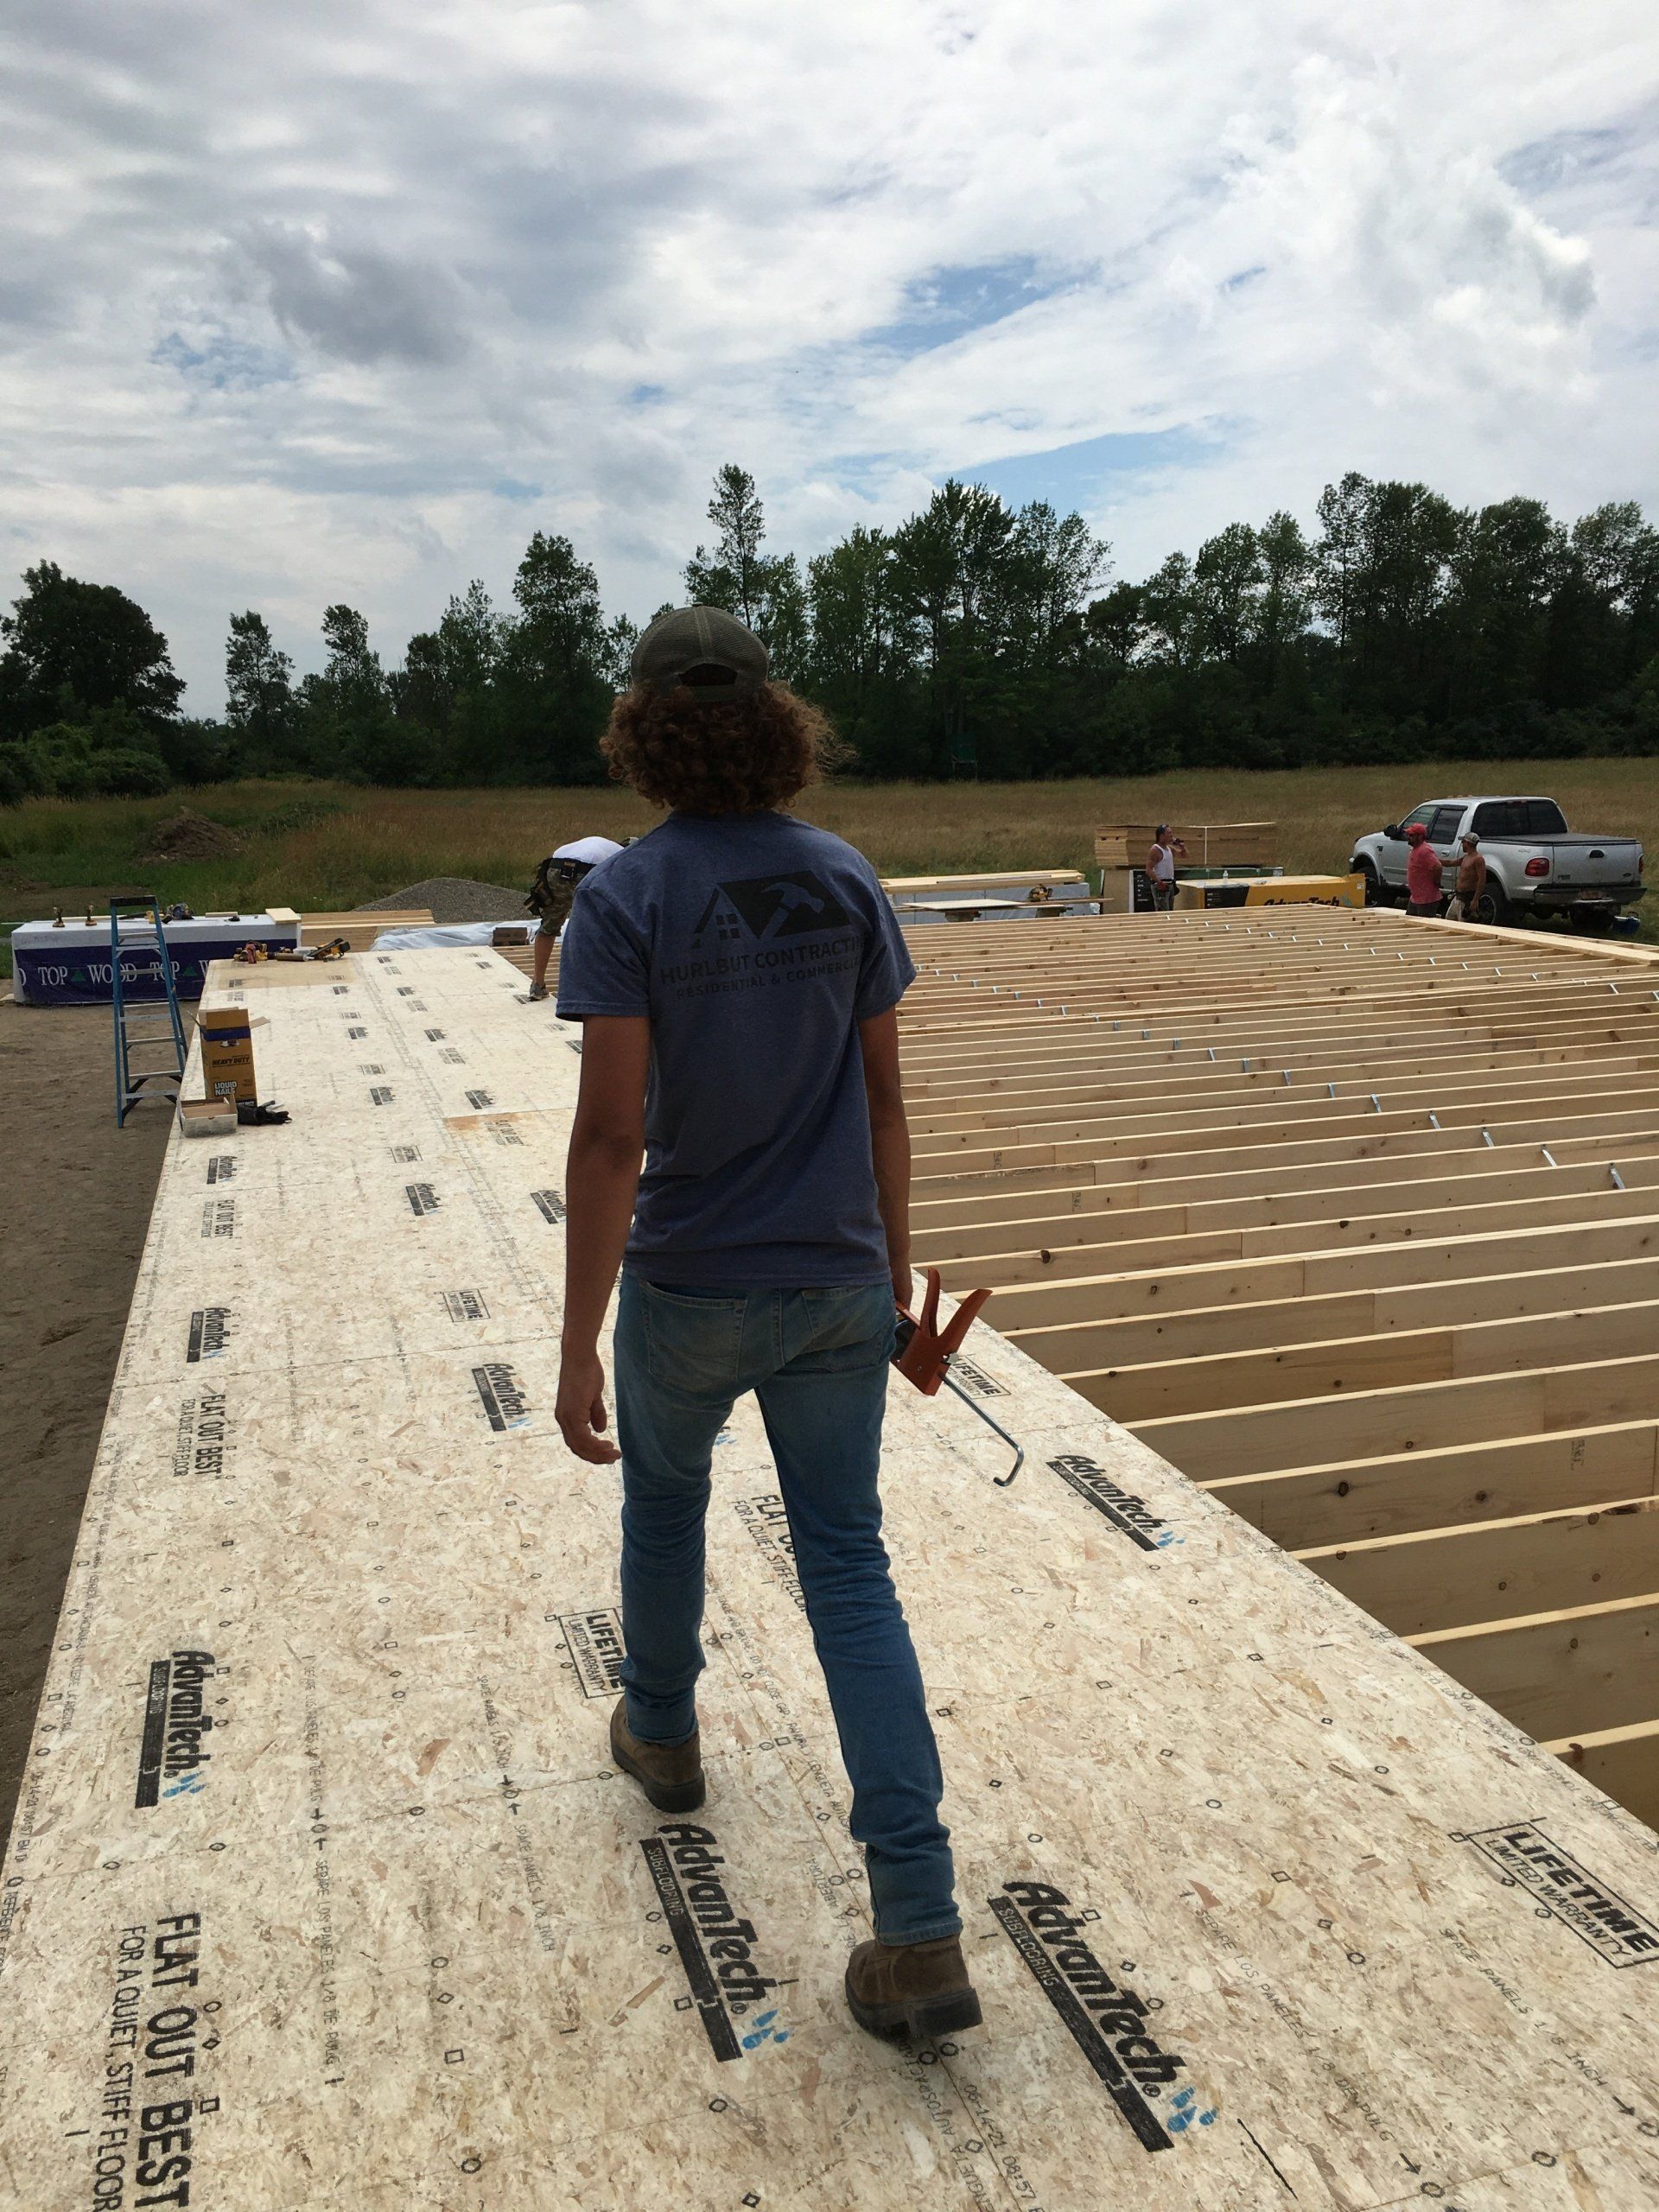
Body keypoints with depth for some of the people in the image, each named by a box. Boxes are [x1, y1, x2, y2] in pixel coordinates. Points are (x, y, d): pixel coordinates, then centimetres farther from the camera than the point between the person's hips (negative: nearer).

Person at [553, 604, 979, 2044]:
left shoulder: (626, 900, -14)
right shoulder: (847, 882, -1)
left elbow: (612, 1134, -18)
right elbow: (883, 1100, 3)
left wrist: (579, 1344, -14)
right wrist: (893, 1266, 14)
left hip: (692, 1290, -2)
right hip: (837, 1288, 3)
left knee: (665, 1495, 26)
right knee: (850, 1567, 7)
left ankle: (663, 1733, 51)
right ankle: (921, 1934, 6)